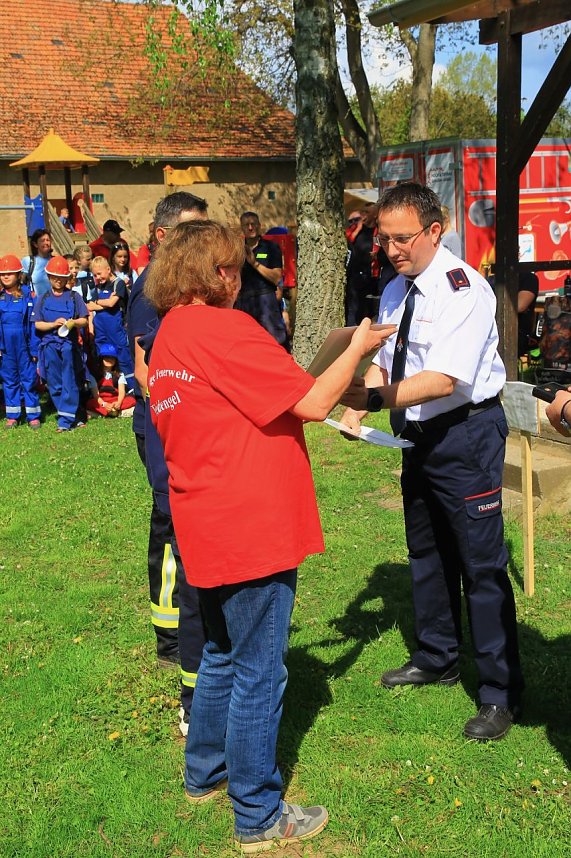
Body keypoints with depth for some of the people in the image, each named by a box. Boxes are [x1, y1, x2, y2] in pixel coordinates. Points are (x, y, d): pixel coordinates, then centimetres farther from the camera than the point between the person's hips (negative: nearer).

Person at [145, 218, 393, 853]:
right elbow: (311, 403, -18)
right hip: (252, 530, -10)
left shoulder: (167, 338, 12)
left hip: (207, 531, 10)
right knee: (259, 673, 3)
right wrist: (357, 348, -2)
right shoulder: (223, 328, -17)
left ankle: (205, 772, 40)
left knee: (222, 656, 25)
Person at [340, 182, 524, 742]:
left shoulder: (463, 289, -20)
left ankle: (500, 694, 12)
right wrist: (355, 407, -9)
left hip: (466, 434, -9)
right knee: (425, 552, 20)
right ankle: (436, 659, 40)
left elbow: (444, 380, -29)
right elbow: (383, 363, 9)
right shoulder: (395, 292, 6)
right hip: (420, 436, 9)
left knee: (482, 563, -2)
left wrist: (374, 397, -34)